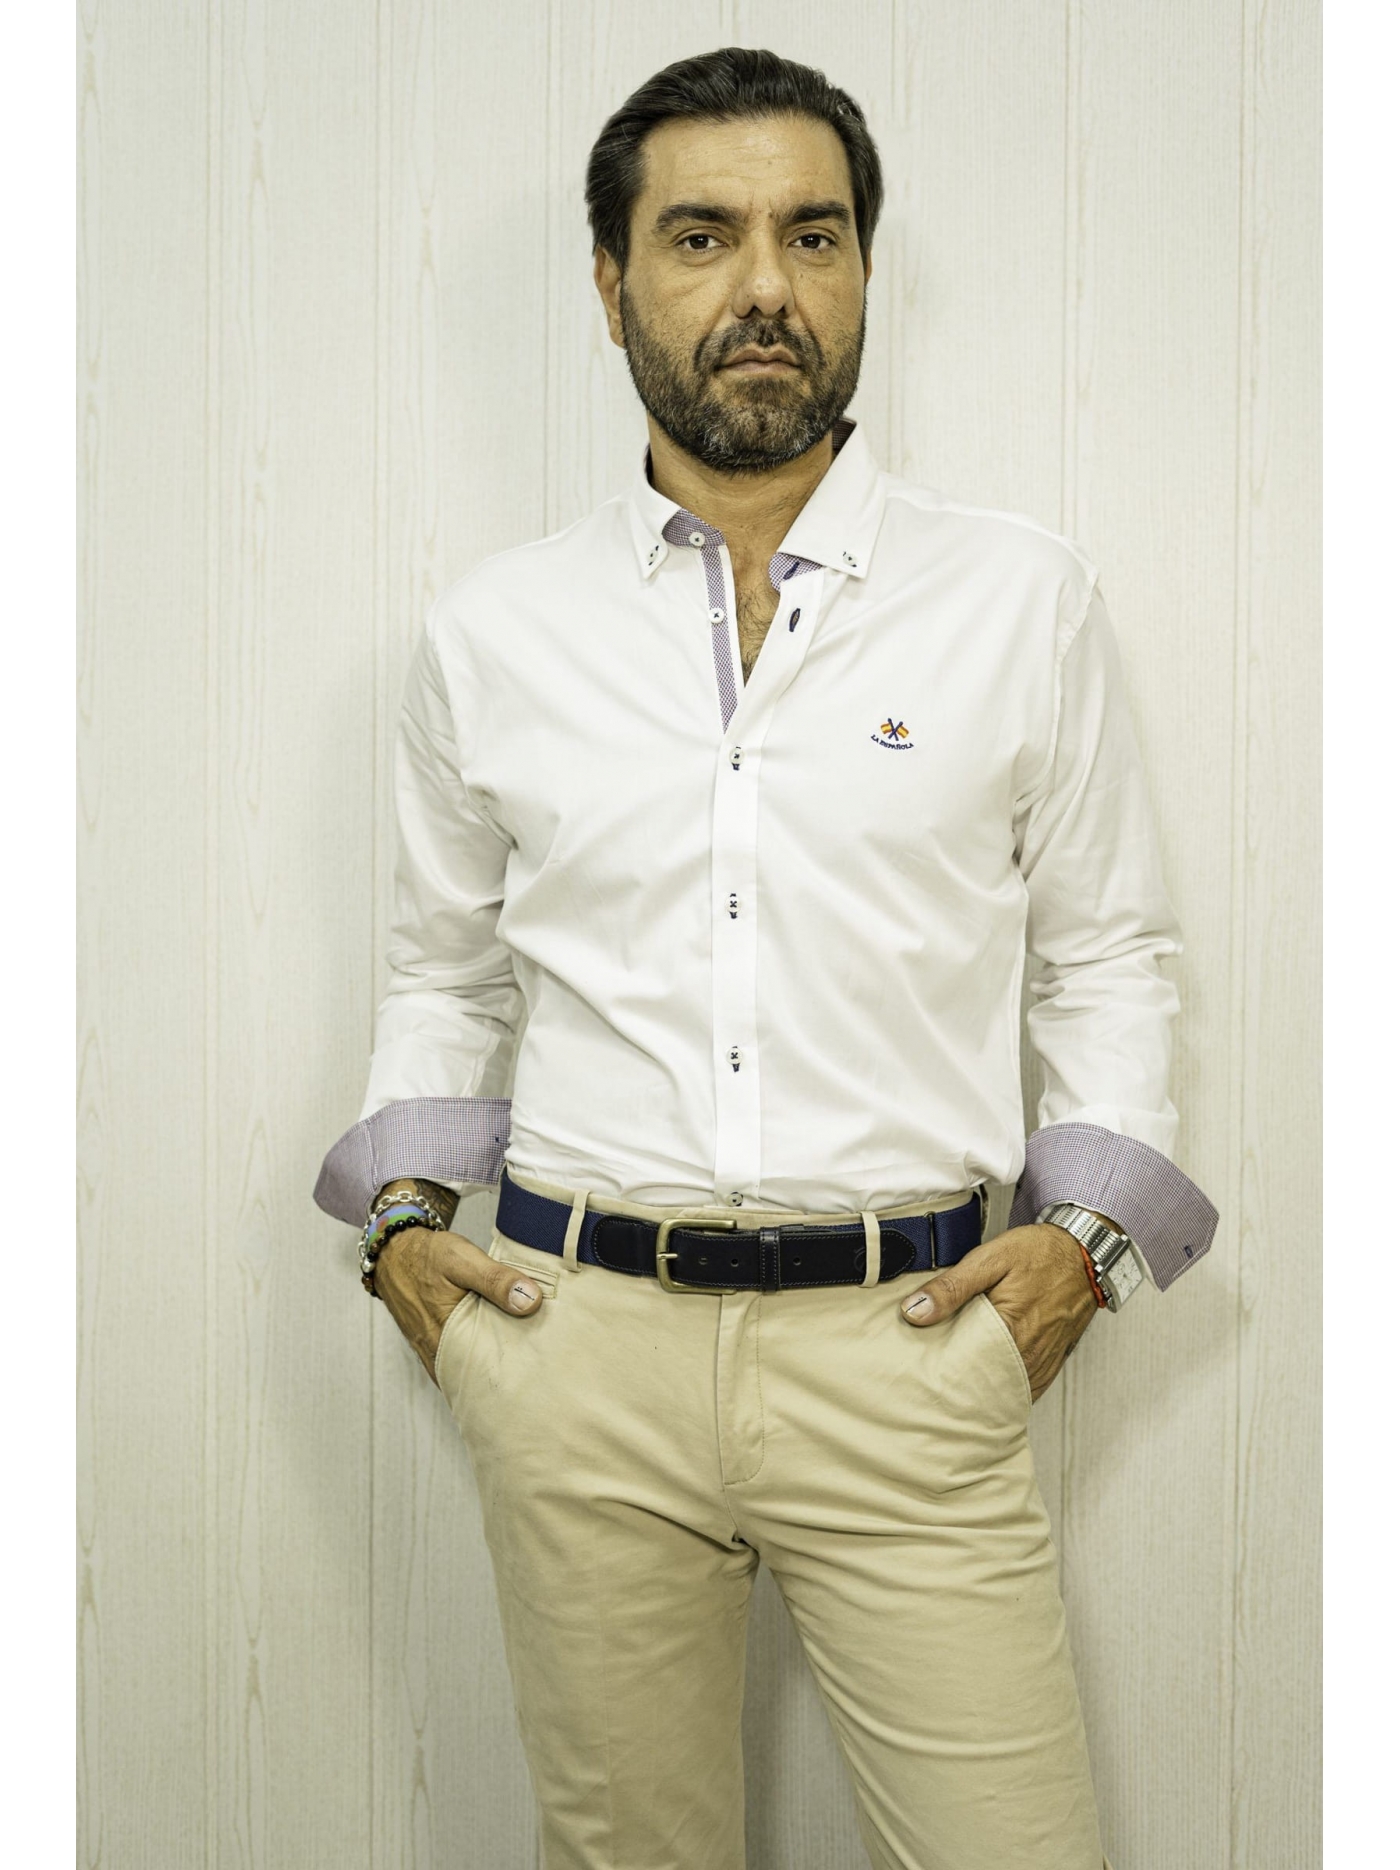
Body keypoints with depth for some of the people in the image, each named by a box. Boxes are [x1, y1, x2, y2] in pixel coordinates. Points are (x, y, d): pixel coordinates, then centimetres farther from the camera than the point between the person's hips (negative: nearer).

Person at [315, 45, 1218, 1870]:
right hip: (578, 1338, 2)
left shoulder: (1024, 599, 3)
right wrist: (400, 1217, 6)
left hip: (908, 1342, -1)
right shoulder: (493, 630, 6)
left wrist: (1087, 1233, -3)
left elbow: (1109, 953, 9)